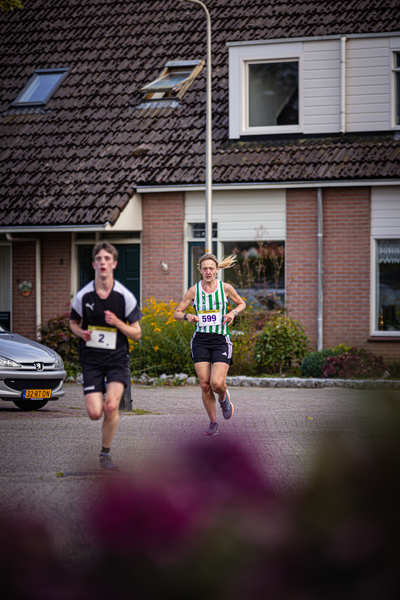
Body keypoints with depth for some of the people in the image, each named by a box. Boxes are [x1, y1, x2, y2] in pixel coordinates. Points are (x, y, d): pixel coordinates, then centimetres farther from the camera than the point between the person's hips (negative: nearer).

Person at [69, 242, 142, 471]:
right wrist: (81, 332, -7)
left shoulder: (125, 296, -5)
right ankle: (99, 397, 32)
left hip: (117, 358, -1)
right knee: (95, 413, -8)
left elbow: (136, 333, 1)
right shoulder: (83, 296, -3)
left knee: (111, 406, -20)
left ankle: (105, 455, 0)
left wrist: (118, 323, -17)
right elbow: (74, 322, 15)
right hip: (91, 358, 1)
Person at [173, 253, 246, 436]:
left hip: (221, 340, -1)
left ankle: (223, 398, 21)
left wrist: (233, 312, -3)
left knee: (217, 383, -16)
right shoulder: (194, 290, 2)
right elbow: (177, 313, 8)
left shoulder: (226, 288, 1)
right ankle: (213, 423, 13)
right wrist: (187, 316, -14)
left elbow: (241, 304, 18)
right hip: (200, 340, 1)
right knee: (204, 385, -3)